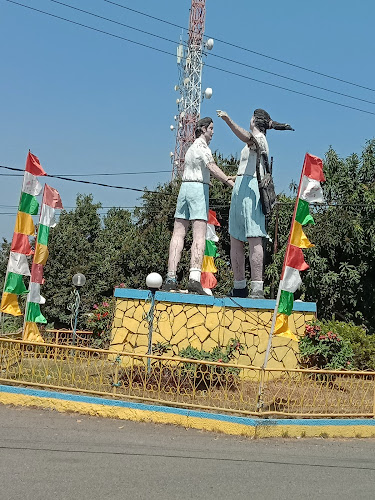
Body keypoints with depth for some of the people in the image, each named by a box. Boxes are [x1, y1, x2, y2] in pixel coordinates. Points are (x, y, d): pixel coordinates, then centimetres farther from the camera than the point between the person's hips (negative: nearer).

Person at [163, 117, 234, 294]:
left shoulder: (192, 147, 23)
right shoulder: (202, 147, -3)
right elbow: (212, 167, -20)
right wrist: (231, 183, -29)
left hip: (184, 187, 8)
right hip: (198, 188, -8)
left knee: (178, 234, 1)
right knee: (199, 236, -13)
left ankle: (171, 278, -5)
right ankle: (194, 278, -24)